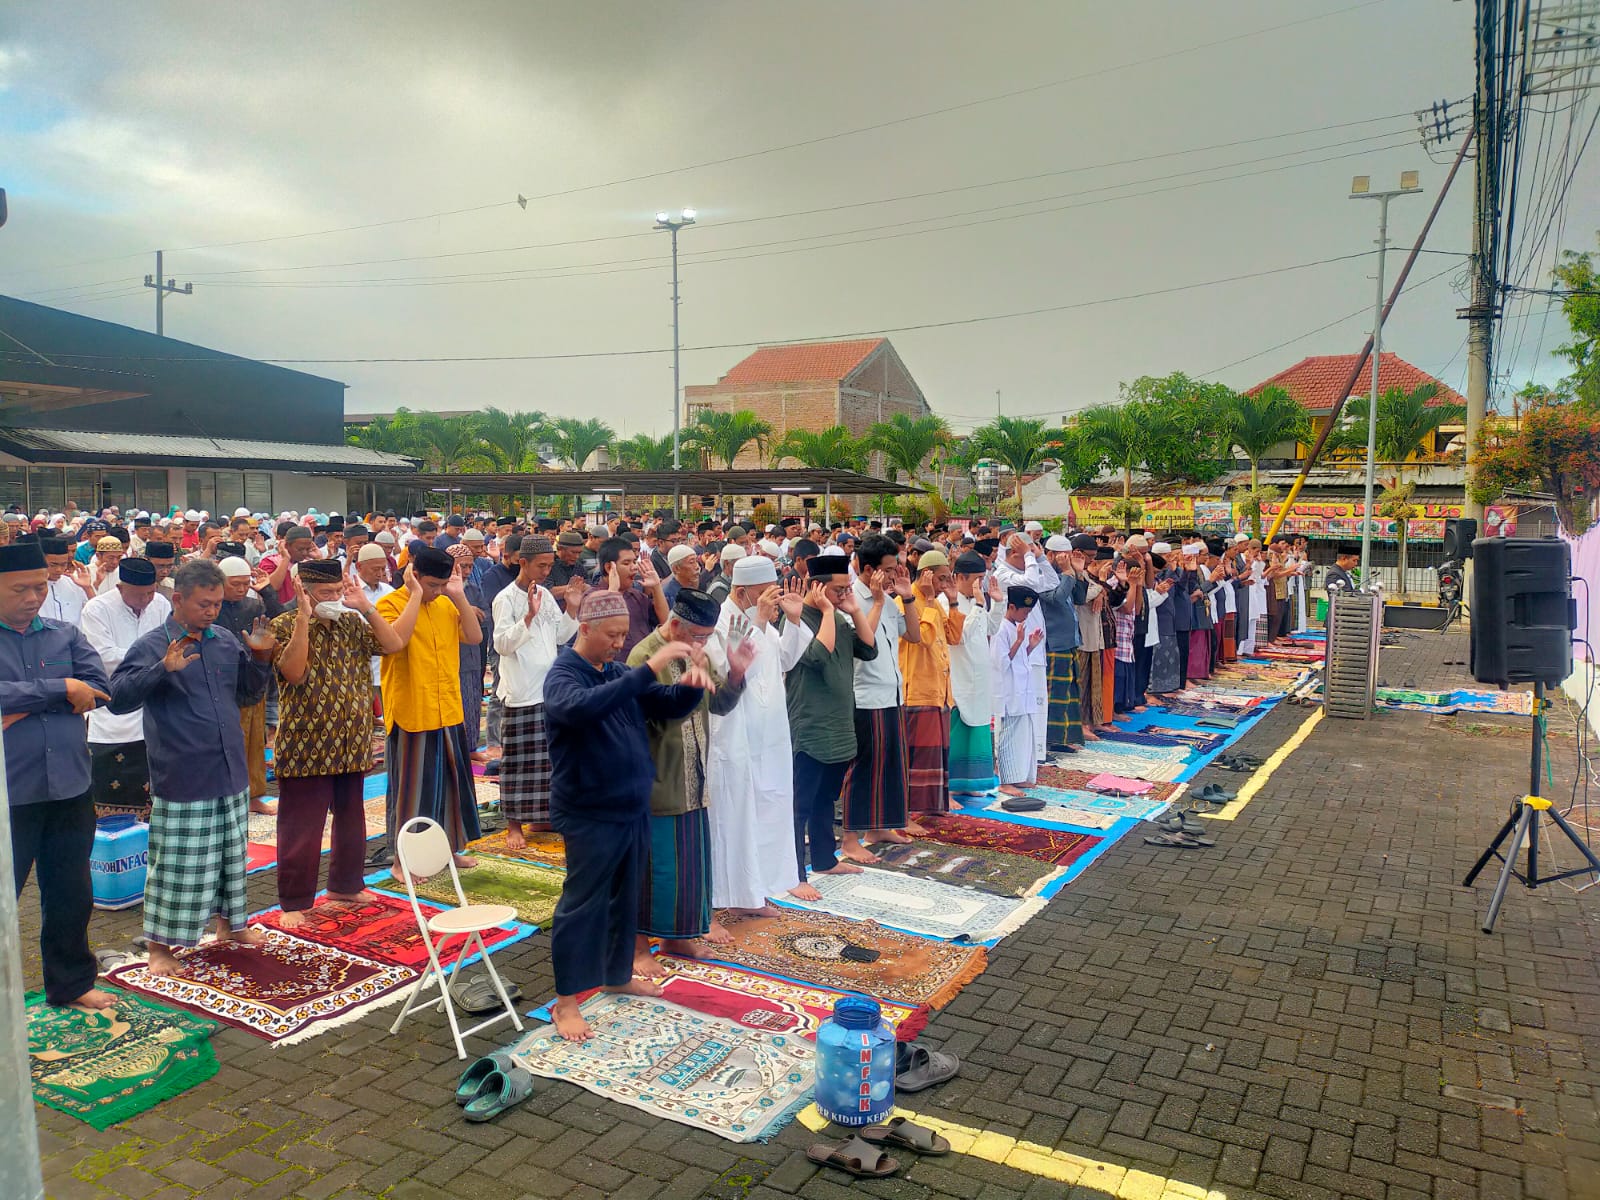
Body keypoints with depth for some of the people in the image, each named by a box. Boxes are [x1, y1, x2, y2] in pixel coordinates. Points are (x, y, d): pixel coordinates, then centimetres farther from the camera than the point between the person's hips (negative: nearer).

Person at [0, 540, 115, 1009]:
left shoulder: (67, 635, 7)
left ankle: (71, 983, 34)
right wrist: (60, 690, -14)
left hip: (70, 790, 4)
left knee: (72, 896, 17)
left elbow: (99, 689, -6)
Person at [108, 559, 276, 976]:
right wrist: (163, 669, -32)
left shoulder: (227, 641, 6)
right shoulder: (152, 646, -10)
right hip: (181, 779, -6)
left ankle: (230, 922, 35)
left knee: (231, 853, 18)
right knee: (176, 863, 2)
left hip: (230, 772, 6)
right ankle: (159, 945, 16)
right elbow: (118, 698, -20)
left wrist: (260, 658, -2)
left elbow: (248, 694, 15)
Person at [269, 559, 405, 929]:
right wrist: (304, 618, -26)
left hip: (351, 743, 6)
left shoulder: (352, 623, 8)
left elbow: (393, 644, -4)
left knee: (351, 819, 17)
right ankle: (294, 903, 13)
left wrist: (365, 606, -8)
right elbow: (294, 673, -23)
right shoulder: (284, 626, -8)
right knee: (301, 828, 1)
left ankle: (345, 885, 33)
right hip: (306, 746, -6)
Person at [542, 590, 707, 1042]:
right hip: (589, 815, -7)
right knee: (582, 905, 0)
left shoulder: (620, 673, 7)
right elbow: (583, 706, -38)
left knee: (626, 898, 19)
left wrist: (690, 684, -16)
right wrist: (649, 669, -41)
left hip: (632, 809, 7)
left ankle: (618, 975, 36)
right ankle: (565, 1001, 12)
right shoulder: (562, 675, -14)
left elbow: (671, 707, 8)